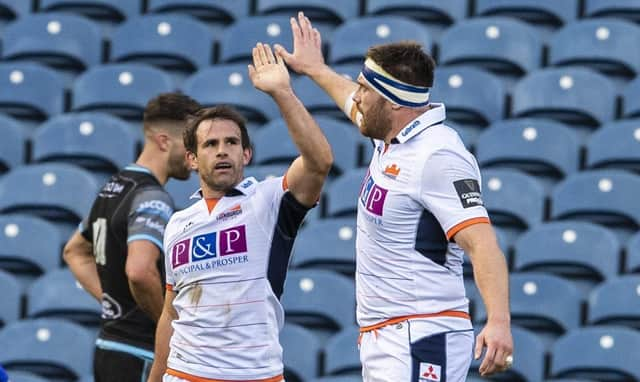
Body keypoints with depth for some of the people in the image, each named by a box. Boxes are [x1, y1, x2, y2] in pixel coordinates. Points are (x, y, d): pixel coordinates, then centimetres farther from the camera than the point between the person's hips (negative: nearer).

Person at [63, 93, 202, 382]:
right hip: (139, 357, -9)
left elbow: (74, 251, 29)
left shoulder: (112, 188, 14)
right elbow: (139, 272, -33)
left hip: (108, 346, 9)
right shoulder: (153, 199, -16)